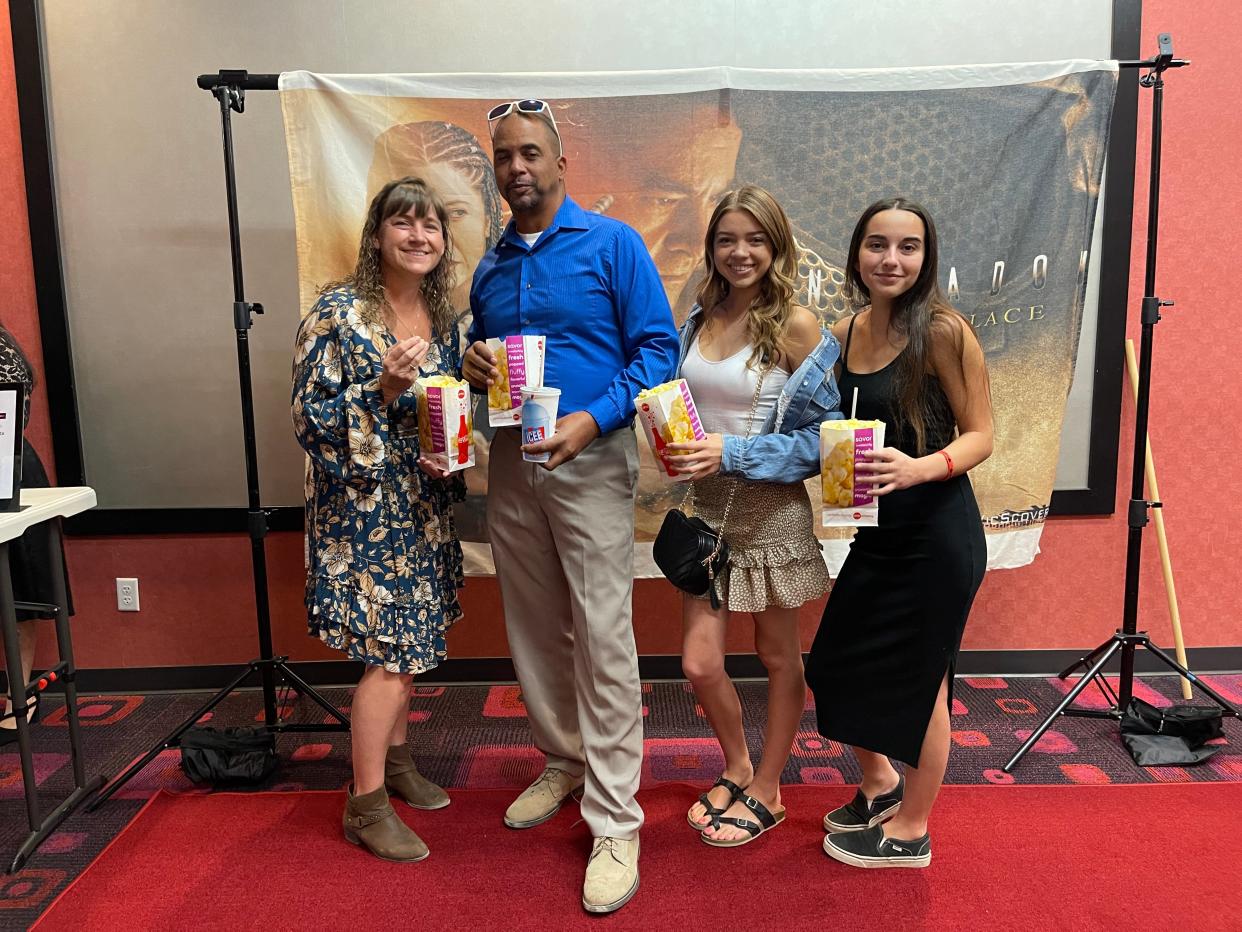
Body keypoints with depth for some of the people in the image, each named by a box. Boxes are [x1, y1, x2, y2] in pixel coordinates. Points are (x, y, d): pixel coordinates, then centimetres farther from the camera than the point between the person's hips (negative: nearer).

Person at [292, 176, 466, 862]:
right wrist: (384, 388, -26)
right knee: (389, 652, -4)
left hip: (423, 509, 7)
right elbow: (309, 420, -15)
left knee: (403, 643, 16)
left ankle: (395, 759, 35)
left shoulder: (441, 318, 7)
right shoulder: (338, 313, -13)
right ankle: (366, 805, 13)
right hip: (363, 509, -6)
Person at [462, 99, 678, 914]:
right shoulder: (491, 266, 15)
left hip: (590, 460, -6)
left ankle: (615, 824, 4)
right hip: (511, 461, 6)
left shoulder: (612, 244, -2)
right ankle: (564, 763, 33)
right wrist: (474, 370, -1)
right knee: (535, 630, 13)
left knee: (603, 640, -6)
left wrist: (594, 419, -21)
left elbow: (658, 347, -8)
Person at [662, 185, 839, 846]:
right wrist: (676, 445, -6)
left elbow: (820, 434, -12)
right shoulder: (698, 321, 5)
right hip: (706, 506, 5)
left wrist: (732, 453, -21)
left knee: (778, 657, 13)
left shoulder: (796, 327, -11)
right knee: (699, 665, 4)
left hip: (771, 512, -4)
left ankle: (765, 792, 33)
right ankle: (737, 769, 34)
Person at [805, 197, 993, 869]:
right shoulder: (844, 334, 4)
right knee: (838, 665, 16)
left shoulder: (942, 331, -15)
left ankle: (909, 830, 33)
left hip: (937, 533, -7)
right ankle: (880, 786, 43)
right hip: (876, 532, 7)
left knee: (918, 681, 9)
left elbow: (979, 436, -12)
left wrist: (920, 468, -30)